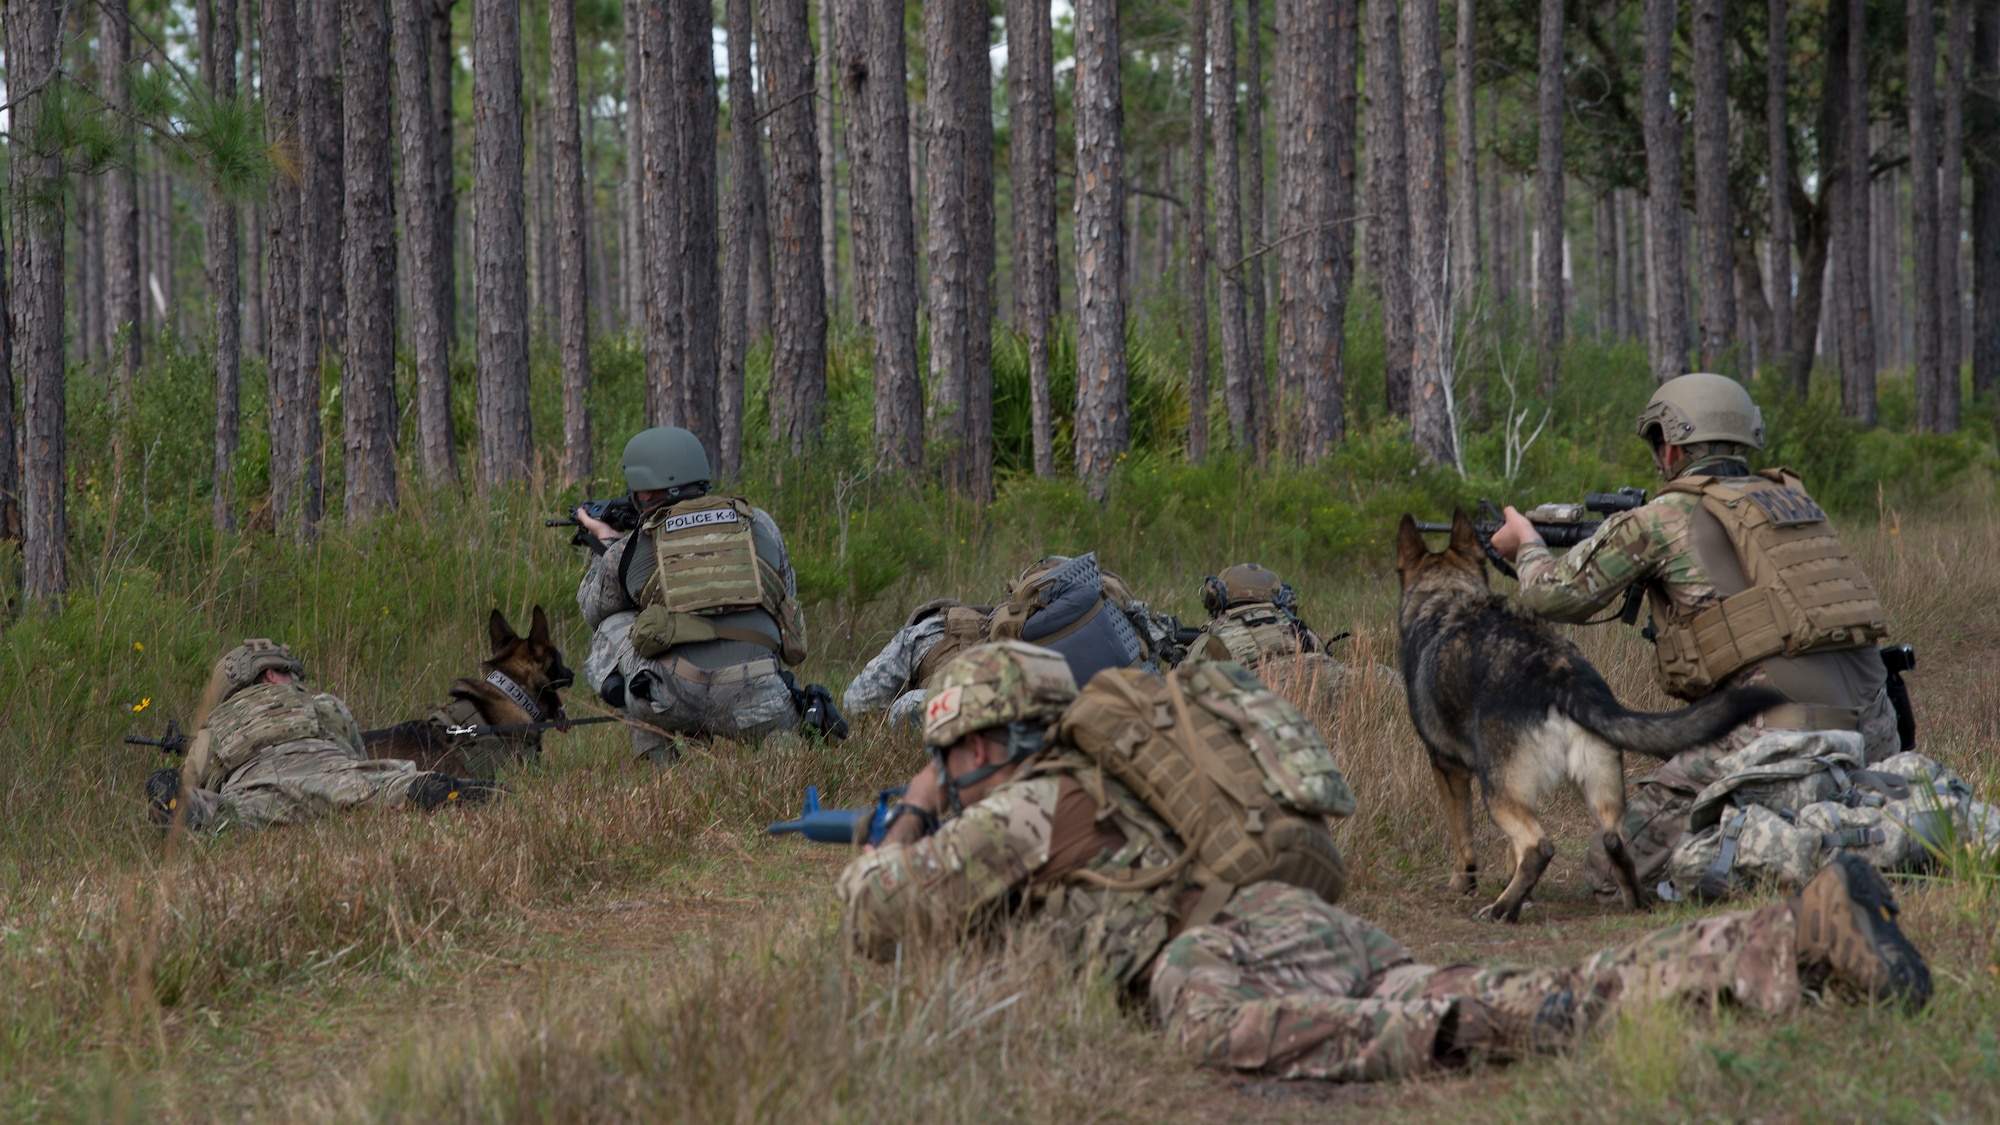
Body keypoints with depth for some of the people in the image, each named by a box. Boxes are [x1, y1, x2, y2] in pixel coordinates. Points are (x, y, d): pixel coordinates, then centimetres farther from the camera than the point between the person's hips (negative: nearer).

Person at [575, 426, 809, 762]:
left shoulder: (629, 550, 16)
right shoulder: (759, 524, 19)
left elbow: (593, 611, 37)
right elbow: (787, 602, 34)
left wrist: (607, 542, 55)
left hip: (674, 701, -2)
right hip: (755, 706, 2)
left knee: (613, 628, 26)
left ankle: (653, 755, 16)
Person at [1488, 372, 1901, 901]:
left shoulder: (1665, 519, 2)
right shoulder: (1791, 498, 21)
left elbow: (1557, 595, 13)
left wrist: (1528, 547, 34)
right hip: (1873, 734, 6)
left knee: (1615, 867, 2)